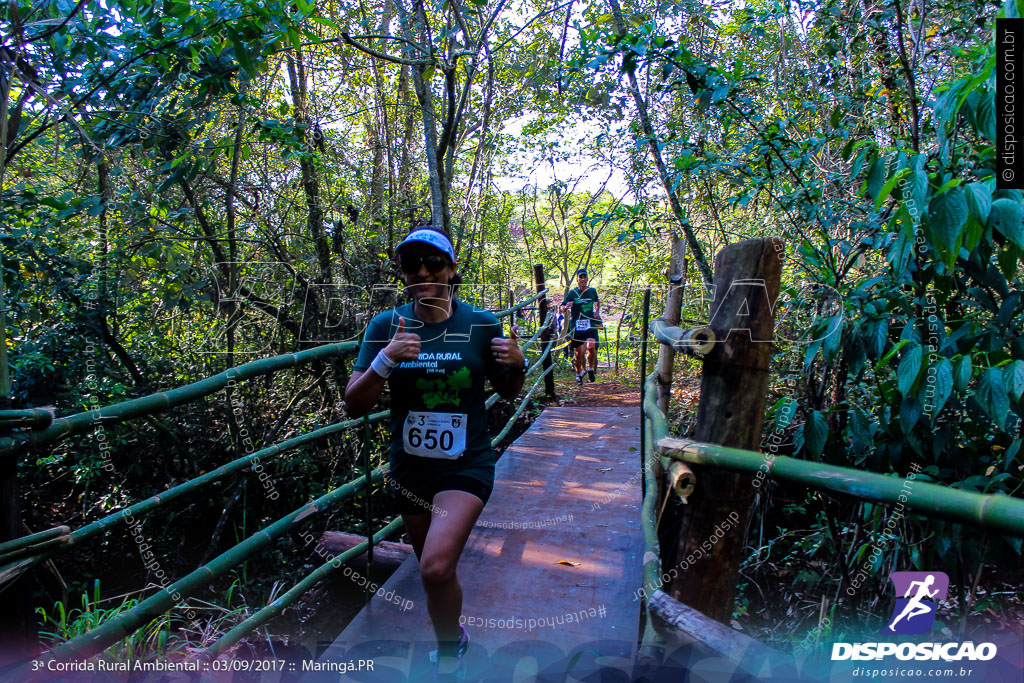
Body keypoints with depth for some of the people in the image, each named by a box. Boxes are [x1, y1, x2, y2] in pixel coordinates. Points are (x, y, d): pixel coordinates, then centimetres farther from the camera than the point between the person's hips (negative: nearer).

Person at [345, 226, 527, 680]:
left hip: (467, 464, -3)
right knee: (432, 569, 19)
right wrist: (385, 360, -26)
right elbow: (354, 407, -9)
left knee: (436, 567, -21)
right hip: (409, 467, 3)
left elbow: (509, 392, 6)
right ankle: (453, 635, 52)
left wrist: (516, 365, -17)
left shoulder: (481, 324, -8)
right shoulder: (386, 326, -6)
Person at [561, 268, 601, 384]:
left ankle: (591, 369, 2)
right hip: (576, 326, -1)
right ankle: (578, 374, 24)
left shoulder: (592, 291, 8)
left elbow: (597, 301, 28)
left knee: (591, 347, -21)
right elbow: (562, 308, 2)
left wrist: (597, 312, 12)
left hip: (590, 324, 1)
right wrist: (567, 306, -21)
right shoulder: (572, 293, 0)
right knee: (578, 352, 3)